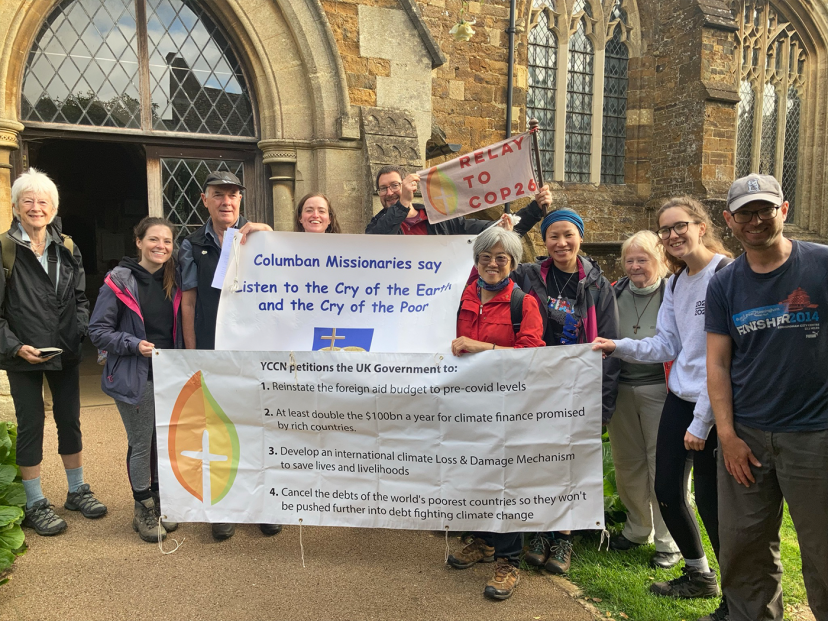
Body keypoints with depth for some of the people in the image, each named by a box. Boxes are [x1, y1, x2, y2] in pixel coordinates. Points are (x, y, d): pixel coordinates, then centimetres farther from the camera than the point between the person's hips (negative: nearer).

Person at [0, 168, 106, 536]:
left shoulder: (67, 249, 7)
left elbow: (80, 299, 10)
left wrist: (80, 333, -4)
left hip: (65, 353, 4)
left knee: (70, 420, 12)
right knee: (31, 424, 5)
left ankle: (77, 491, 28)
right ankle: (35, 504, 19)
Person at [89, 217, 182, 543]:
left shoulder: (173, 281, 4)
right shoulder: (119, 281, -10)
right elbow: (98, 330, -9)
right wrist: (135, 344, -22)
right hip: (135, 377, -5)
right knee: (141, 444, 6)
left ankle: (159, 502, 32)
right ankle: (143, 509, 24)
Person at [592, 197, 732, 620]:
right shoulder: (675, 283, 11)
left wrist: (702, 421, -17)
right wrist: (619, 347, -1)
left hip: (714, 405, -8)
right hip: (679, 397, 8)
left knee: (710, 498, 0)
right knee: (667, 489, 13)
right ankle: (699, 577, 37)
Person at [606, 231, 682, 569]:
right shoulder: (615, 294, 6)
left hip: (659, 390, -4)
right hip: (620, 389, 4)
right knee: (627, 463, 14)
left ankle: (668, 541, 17)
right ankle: (637, 528, 34)